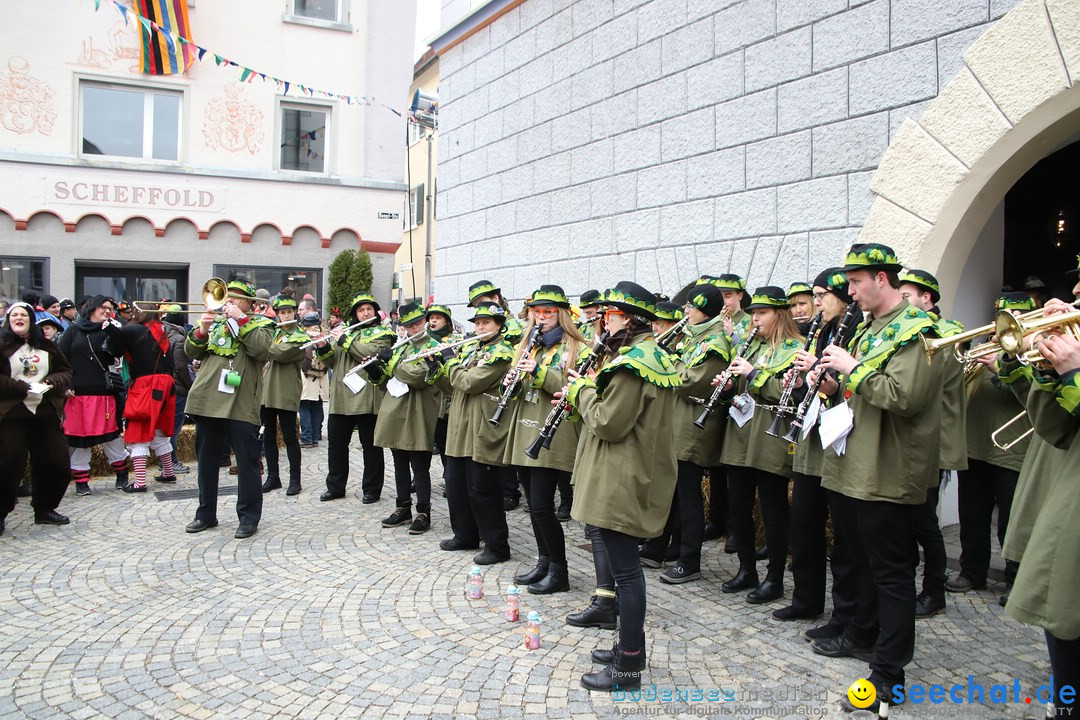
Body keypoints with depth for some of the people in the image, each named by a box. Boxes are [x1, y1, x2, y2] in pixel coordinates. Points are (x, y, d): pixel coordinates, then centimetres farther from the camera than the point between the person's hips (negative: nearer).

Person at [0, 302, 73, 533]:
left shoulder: (45, 346, 12)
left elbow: (65, 371, 14)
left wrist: (52, 383, -6)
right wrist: (23, 389, -16)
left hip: (46, 413, 5)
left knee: (55, 463, 6)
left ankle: (44, 509, 23)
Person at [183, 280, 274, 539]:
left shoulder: (260, 324, 5)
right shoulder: (215, 321, 18)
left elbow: (261, 348, -16)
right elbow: (192, 352, 12)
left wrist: (240, 319, -14)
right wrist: (201, 331, -6)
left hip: (240, 404, -5)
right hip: (207, 401, 5)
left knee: (247, 461, -1)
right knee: (207, 459, 14)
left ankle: (249, 517, 6)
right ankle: (206, 514, 26)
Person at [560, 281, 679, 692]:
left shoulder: (631, 363, -18)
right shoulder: (653, 356, 14)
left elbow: (609, 423, -21)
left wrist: (581, 390, -6)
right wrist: (586, 392, 9)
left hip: (621, 483, -11)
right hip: (633, 476, 11)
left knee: (625, 569, -4)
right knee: (625, 564, 18)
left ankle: (628, 666, 4)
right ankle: (631, 645, 30)